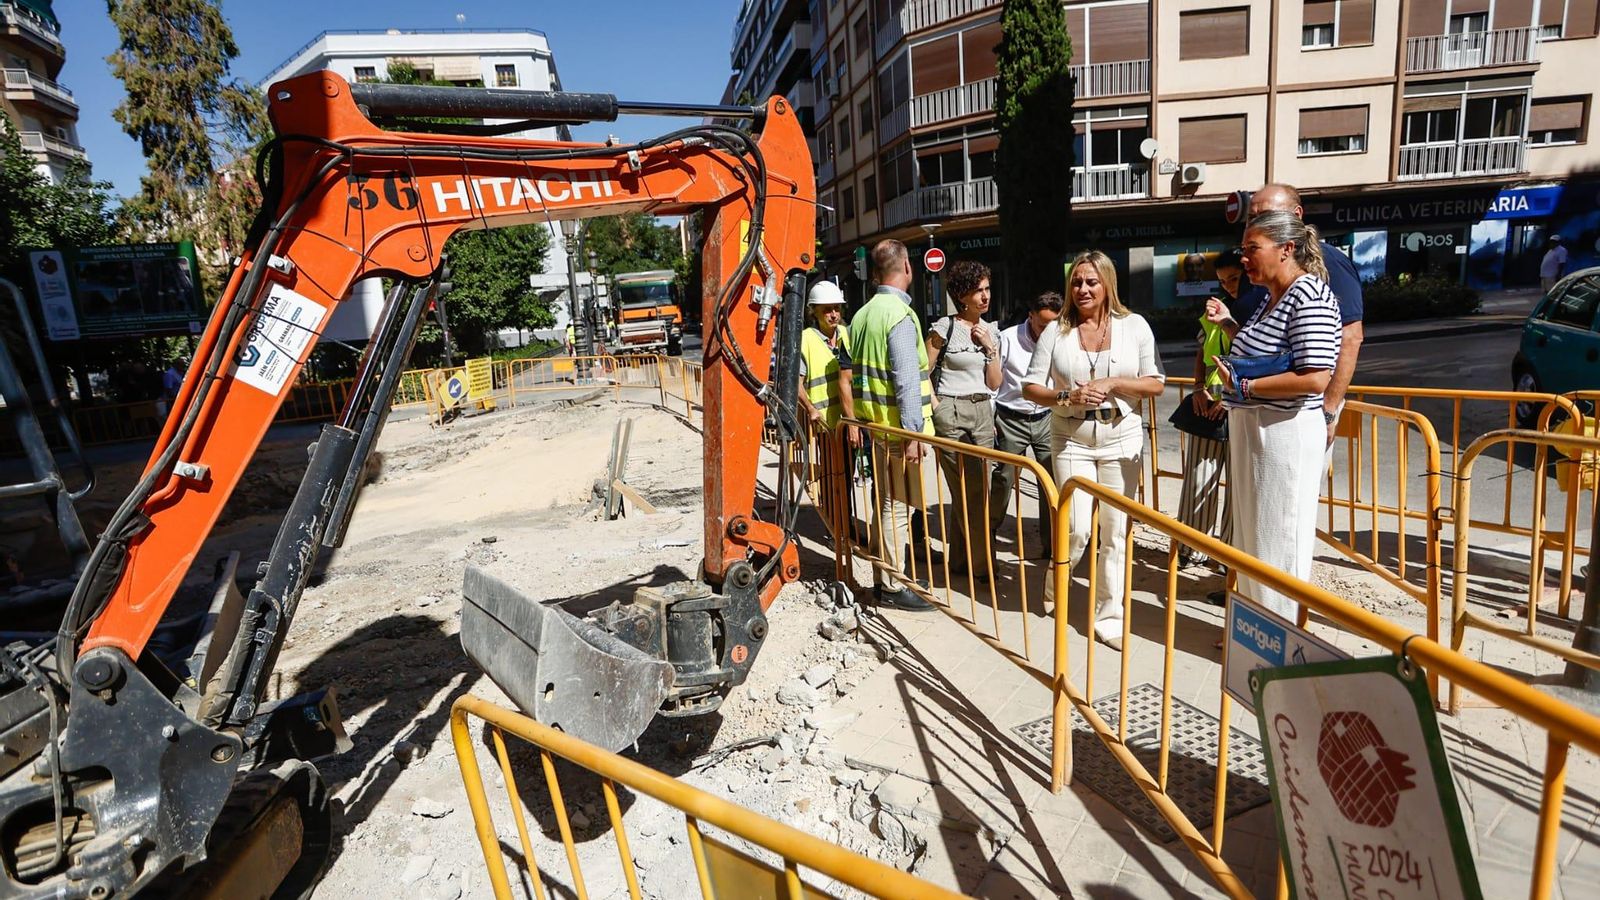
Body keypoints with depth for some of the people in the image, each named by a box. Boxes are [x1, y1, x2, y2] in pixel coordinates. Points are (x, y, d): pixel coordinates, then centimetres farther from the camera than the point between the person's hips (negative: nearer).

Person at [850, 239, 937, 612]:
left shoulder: (863, 314, 12)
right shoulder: (900, 314, -15)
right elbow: (906, 380, -20)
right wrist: (913, 433, -19)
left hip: (875, 423, 9)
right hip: (898, 426, -9)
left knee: (884, 502, 16)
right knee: (898, 506, -2)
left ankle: (882, 578, 26)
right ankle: (892, 586, 5)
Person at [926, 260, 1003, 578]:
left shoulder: (990, 330, 11)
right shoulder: (944, 328, -6)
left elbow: (994, 384, 8)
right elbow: (921, 373, -4)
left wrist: (990, 347, -2)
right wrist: (936, 406, -11)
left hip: (983, 412, 6)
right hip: (951, 412, -6)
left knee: (973, 490, 9)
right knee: (969, 490, -5)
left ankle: (960, 559, 21)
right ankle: (981, 563, 4)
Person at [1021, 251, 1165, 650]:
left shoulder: (1134, 325, 1)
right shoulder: (1057, 332, 0)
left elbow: (1155, 383, 1)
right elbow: (1031, 387, -1)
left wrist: (1111, 384, -15)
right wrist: (1066, 397, -19)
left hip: (1121, 440, 1)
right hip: (1071, 441, -1)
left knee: (1116, 534, 5)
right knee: (1076, 530, -5)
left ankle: (1108, 617, 18)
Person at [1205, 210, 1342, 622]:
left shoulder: (1309, 297, -17)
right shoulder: (1272, 296, 12)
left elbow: (1315, 378, -25)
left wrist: (1242, 387, -18)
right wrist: (1228, 323, 15)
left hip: (1284, 432, -10)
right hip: (1249, 427, 10)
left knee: (1277, 540, 2)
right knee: (1249, 532, 18)